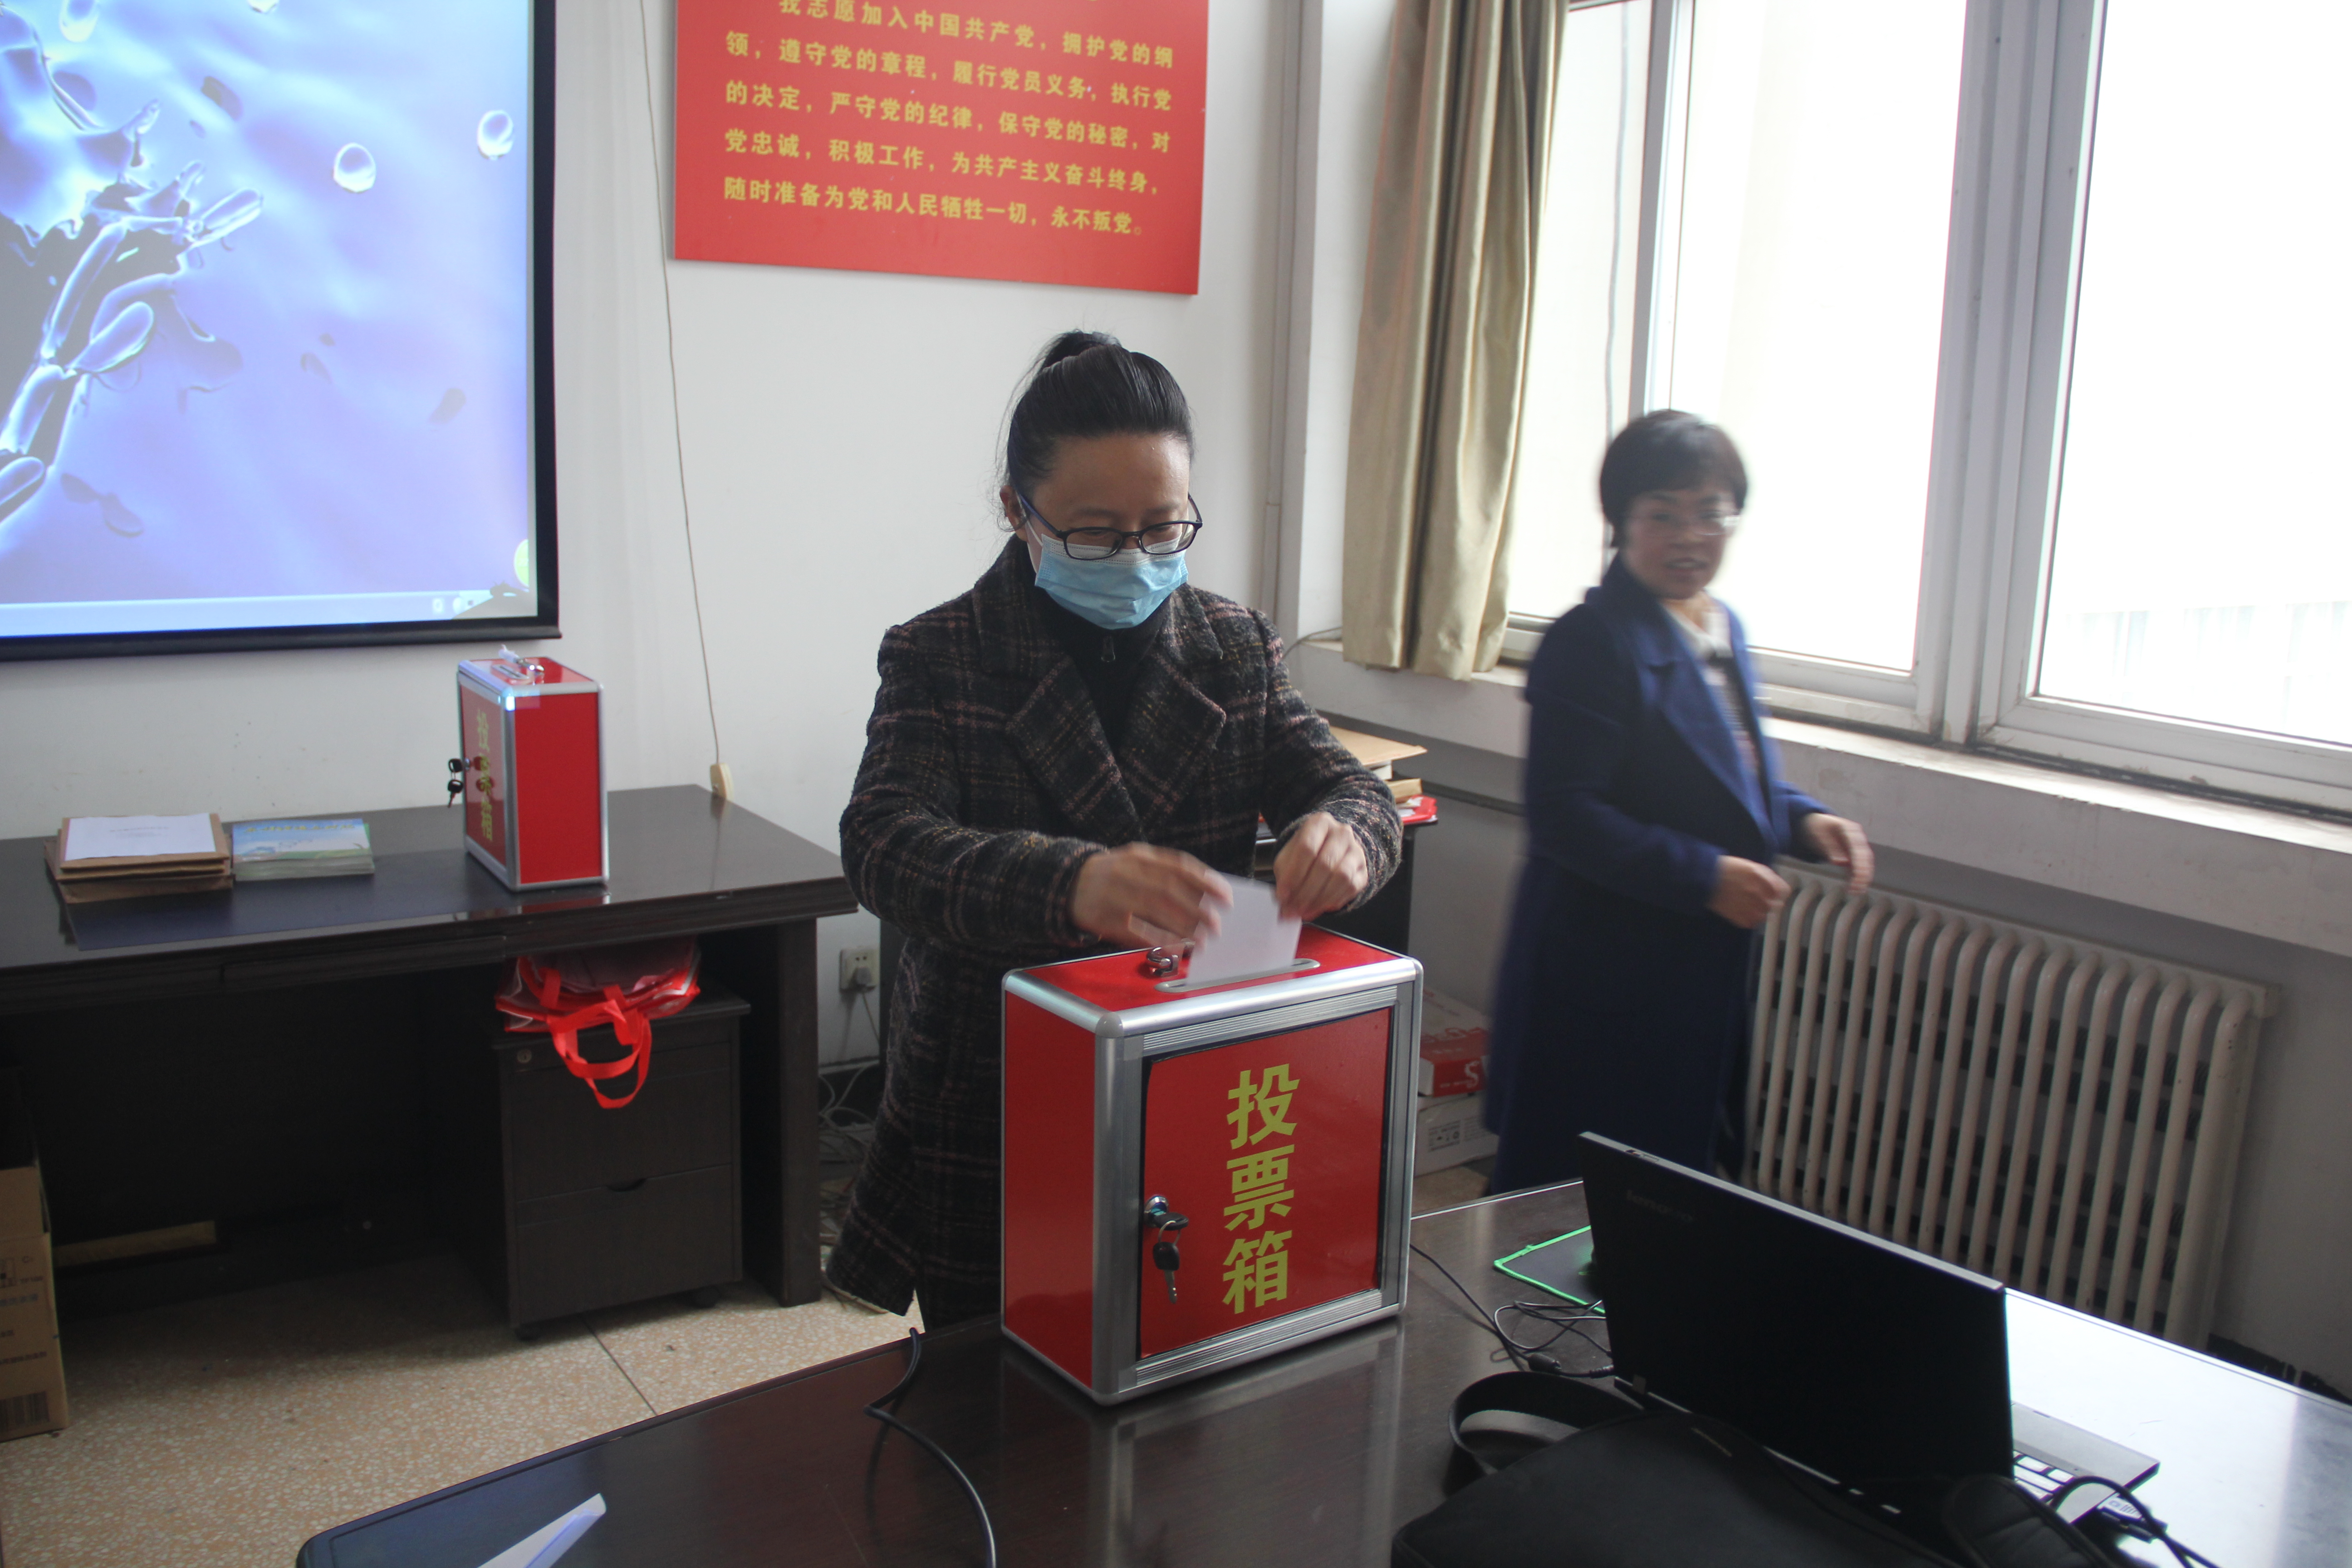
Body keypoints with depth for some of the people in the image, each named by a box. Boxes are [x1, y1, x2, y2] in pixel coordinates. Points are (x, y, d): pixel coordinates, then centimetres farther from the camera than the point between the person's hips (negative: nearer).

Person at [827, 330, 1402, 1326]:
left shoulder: (1234, 647, 4)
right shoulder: (938, 660, -7)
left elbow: (1347, 788, -3)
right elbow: (885, 844, -22)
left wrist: (1339, 831, -30)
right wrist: (1069, 882, -43)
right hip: (989, 1122, -2)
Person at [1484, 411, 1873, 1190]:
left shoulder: (1725, 630, 11)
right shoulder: (1593, 641, -17)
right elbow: (1563, 816, -21)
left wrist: (1805, 821, 3)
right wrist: (1704, 876, -22)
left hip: (1711, 971, 9)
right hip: (1606, 979, -8)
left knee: (1693, 1161, 17)